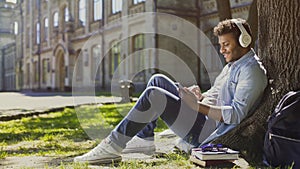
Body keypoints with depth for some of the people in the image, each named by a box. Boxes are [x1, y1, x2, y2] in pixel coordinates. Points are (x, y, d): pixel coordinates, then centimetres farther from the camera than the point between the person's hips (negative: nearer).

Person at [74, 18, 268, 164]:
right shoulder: (232, 66, 22)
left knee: (154, 95, -23)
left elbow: (237, 114, -22)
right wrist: (200, 96, 1)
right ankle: (145, 139, 4)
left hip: (210, 134, -10)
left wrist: (198, 105, -23)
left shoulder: (252, 70, -10)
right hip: (205, 120, 10)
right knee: (158, 80, 10)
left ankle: (112, 148, -18)